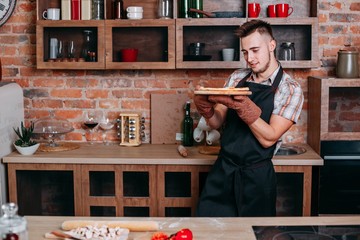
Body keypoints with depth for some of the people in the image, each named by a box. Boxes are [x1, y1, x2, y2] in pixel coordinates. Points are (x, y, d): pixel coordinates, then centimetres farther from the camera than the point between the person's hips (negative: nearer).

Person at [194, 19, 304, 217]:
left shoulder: (291, 90, -7)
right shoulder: (237, 78, 6)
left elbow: (269, 138, -16)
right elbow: (217, 123, 6)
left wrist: (243, 107, -28)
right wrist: (206, 106, -16)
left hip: (257, 178, -3)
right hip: (222, 171, 3)